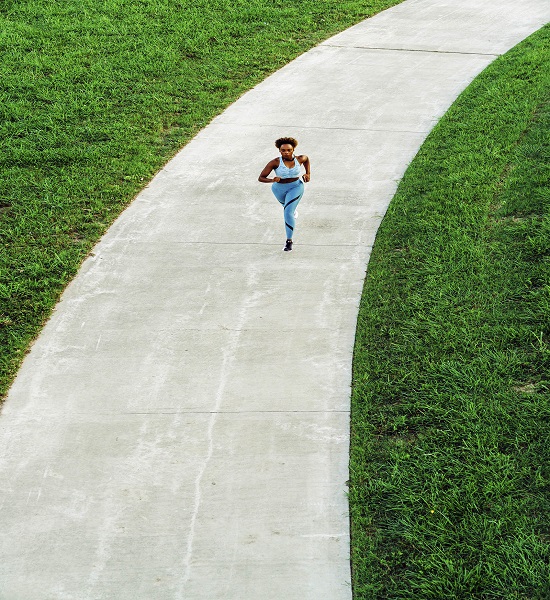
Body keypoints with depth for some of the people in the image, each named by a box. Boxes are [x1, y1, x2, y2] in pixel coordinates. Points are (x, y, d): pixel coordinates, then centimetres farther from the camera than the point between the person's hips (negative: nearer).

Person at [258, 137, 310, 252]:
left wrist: (307, 174, 2)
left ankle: (289, 240, -8)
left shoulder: (299, 159, -15)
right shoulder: (275, 162, -24)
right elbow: (261, 178, -23)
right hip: (279, 189, 2)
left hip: (295, 187, -2)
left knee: (288, 213, -19)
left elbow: (306, 159, 11)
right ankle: (293, 209, 70)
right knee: (286, 205, 31)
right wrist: (272, 180, -41)